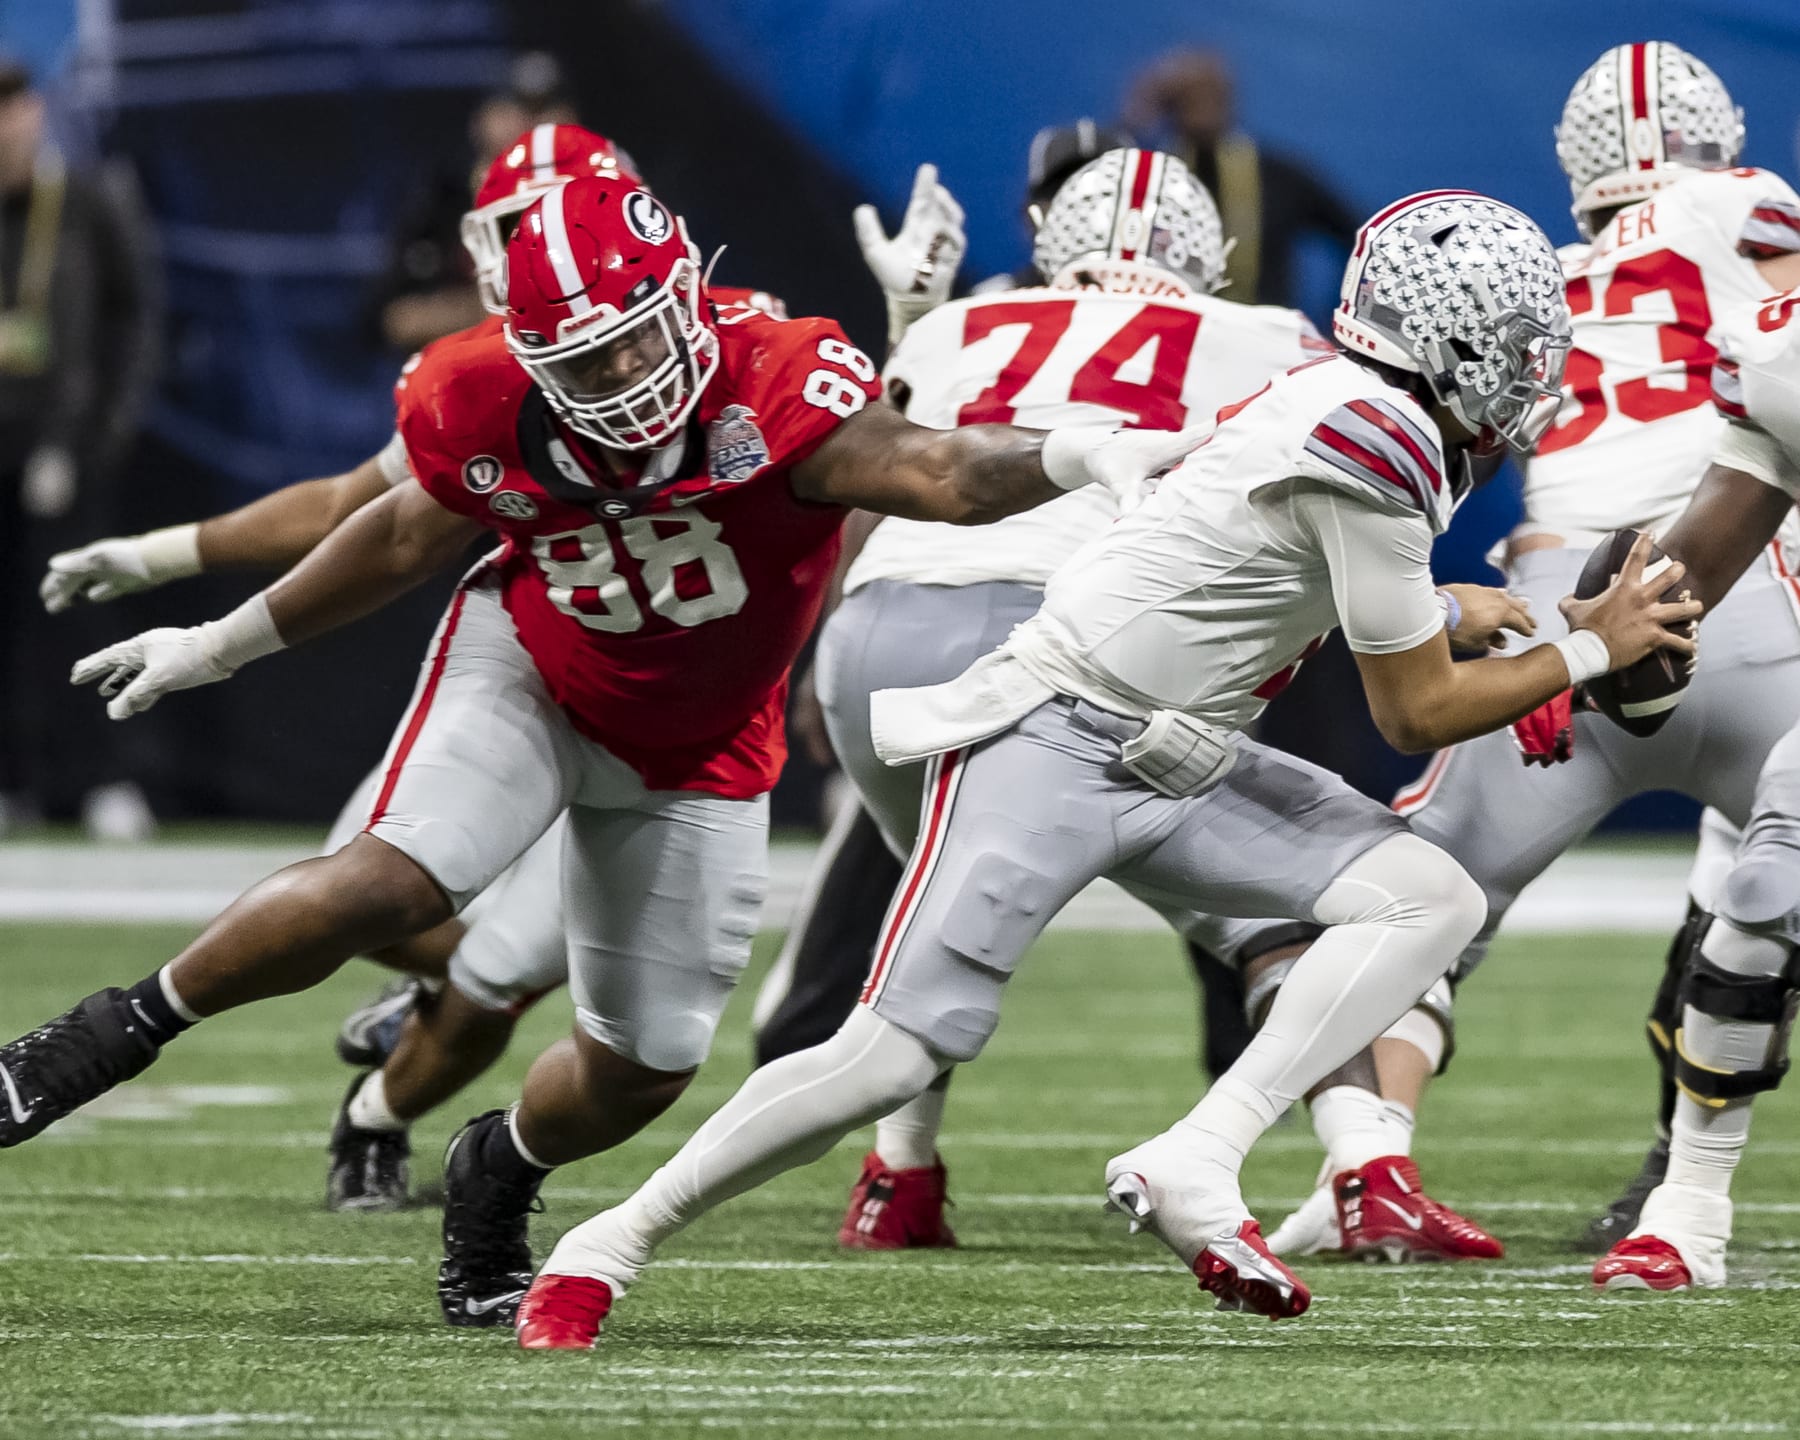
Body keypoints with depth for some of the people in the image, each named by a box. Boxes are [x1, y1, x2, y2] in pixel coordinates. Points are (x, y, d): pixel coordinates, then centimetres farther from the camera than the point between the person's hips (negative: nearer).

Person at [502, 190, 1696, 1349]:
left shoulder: (1353, 405, 6)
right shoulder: (1373, 443, -21)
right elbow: (1417, 713, -12)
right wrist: (1593, 652, 0)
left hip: (1175, 764, 10)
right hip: (1054, 741, -10)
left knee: (1433, 899, -4)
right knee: (899, 1054, -14)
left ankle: (1196, 1165, -13)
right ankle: (604, 1251, 0)